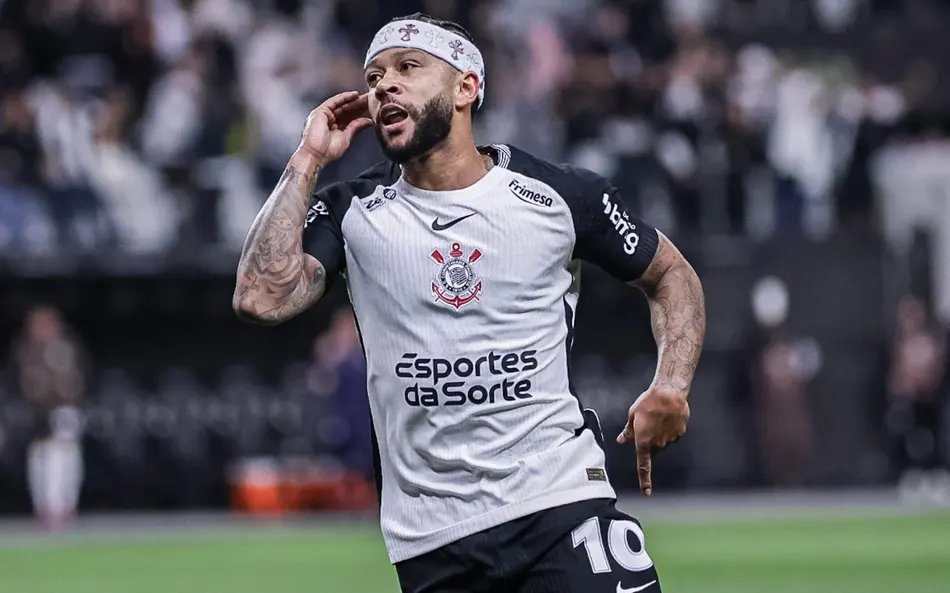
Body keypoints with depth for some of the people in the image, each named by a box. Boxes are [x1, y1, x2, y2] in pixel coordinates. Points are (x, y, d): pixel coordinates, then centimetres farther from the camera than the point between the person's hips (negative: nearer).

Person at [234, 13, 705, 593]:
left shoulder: (559, 195, 2)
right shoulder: (351, 212, 5)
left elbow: (672, 274, 15)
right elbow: (261, 298, -11)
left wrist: (671, 387, -2)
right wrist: (308, 160, -4)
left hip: (560, 502, -1)